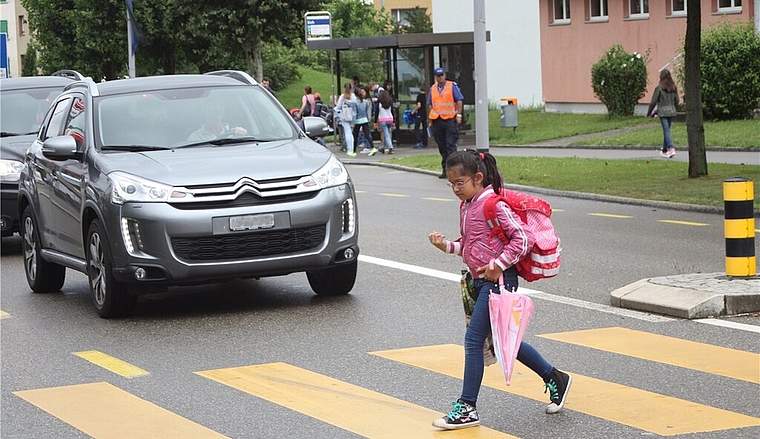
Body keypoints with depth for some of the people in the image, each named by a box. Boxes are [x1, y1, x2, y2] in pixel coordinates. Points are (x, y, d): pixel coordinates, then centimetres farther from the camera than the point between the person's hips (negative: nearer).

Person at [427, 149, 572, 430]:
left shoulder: (494, 205, -16)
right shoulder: (467, 206, 11)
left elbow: (523, 238, -21)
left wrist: (498, 265, -21)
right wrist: (447, 246, 4)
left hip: (498, 280, -10)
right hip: (480, 281, 10)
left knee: (473, 339, -9)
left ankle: (467, 408, -4)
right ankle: (554, 379, 29)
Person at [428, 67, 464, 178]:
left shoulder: (452, 86, 1)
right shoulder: (432, 89, 13)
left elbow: (459, 101, 0)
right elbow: (430, 105, 17)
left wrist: (458, 115, -9)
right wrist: (430, 120, 13)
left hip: (450, 119, -5)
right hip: (437, 121, 5)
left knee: (450, 145, -9)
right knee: (442, 147, 8)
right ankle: (445, 169, 14)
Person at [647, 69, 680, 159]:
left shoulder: (659, 88, -11)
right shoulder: (674, 88, 4)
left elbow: (653, 102, -7)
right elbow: (676, 101, 11)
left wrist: (649, 112, 5)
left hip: (663, 113, -5)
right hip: (672, 112, 5)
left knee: (666, 130, -8)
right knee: (666, 130, 16)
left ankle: (671, 149, -23)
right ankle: (664, 150, 24)